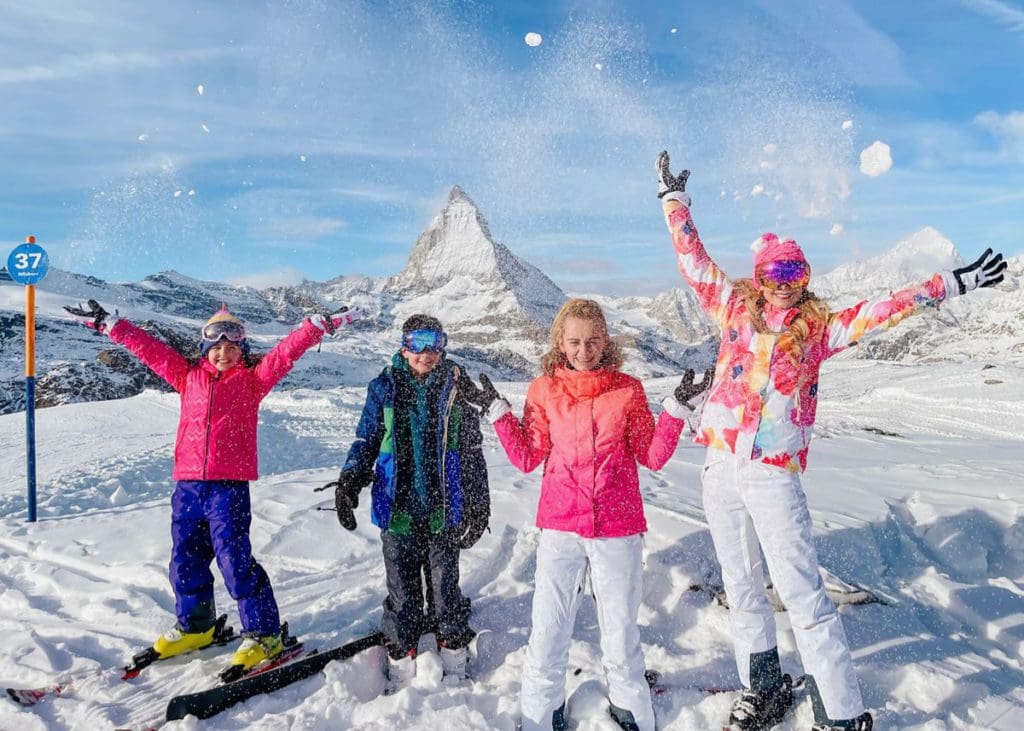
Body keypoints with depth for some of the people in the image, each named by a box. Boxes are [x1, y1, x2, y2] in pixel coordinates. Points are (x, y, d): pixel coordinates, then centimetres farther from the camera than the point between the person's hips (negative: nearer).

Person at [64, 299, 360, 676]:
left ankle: (264, 634, 4)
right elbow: (147, 346, 16)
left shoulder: (253, 378, 4)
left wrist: (319, 324, -16)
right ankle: (195, 625, 35)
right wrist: (106, 322, 18)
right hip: (188, 483, 5)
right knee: (185, 557, 14)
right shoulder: (188, 376, 13)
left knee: (234, 558, -8)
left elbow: (288, 350, -6)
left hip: (229, 484, -5)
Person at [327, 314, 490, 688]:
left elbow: (472, 451, 6)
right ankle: (401, 666, 25)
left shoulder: (457, 388, 0)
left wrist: (477, 504, 5)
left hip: (443, 510, 0)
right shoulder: (385, 387, 1)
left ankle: (455, 660, 28)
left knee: (445, 585, 10)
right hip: (397, 507, 0)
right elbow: (366, 439, 9)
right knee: (402, 589, 8)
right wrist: (349, 480, -6)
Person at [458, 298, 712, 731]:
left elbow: (653, 456, 2)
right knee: (547, 630, 4)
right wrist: (496, 410, -4)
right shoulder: (544, 390, 3)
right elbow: (526, 457, 1)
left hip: (618, 527, 0)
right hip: (560, 525, 0)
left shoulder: (628, 389, 2)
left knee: (620, 627, 13)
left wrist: (678, 406, -6)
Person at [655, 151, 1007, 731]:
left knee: (803, 594, -6)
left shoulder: (820, 328, 4)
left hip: (775, 474, -3)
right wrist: (675, 198, 20)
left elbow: (885, 310, 2)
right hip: (721, 468, 3)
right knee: (742, 588, 15)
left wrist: (953, 284, -3)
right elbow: (694, 260, 13)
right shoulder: (735, 310, 8)